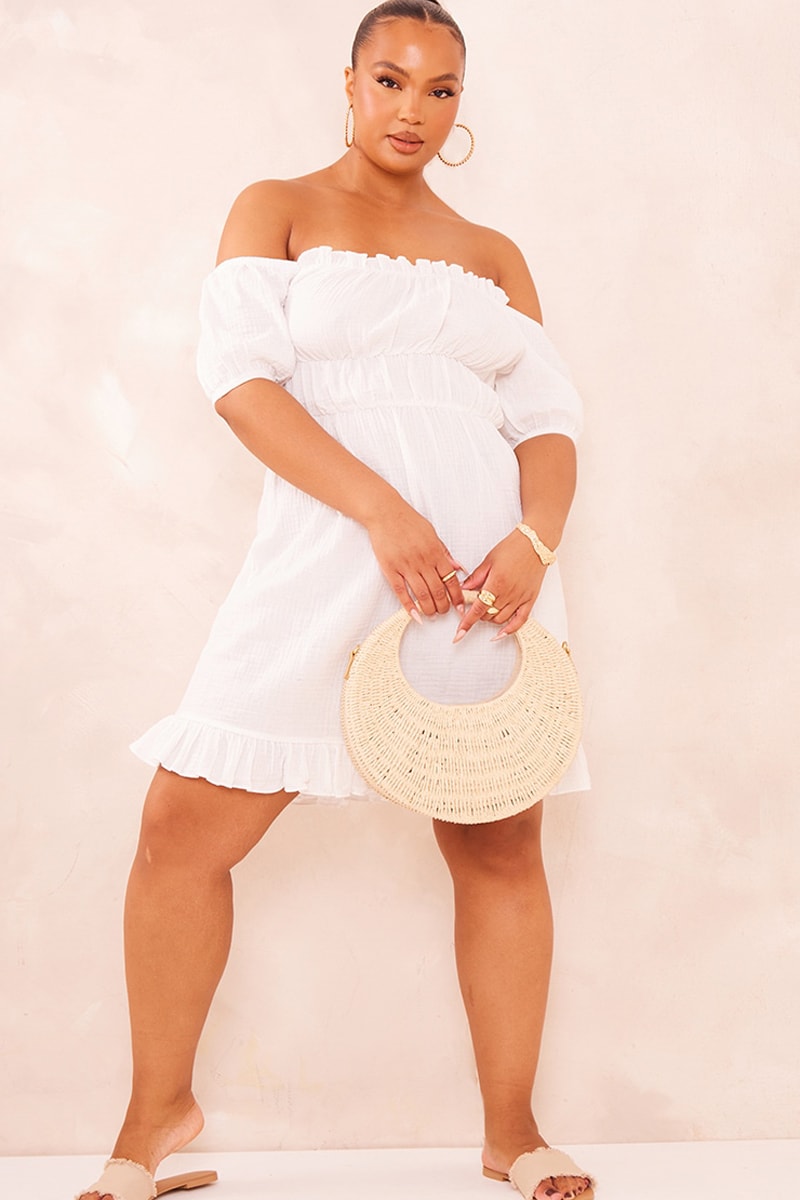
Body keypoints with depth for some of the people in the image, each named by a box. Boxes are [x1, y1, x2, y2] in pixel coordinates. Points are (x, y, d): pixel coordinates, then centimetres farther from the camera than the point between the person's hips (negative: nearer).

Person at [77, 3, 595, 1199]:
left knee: (502, 843, 1)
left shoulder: (492, 257, 17)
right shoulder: (276, 210, 11)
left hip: (485, 565, 2)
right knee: (184, 824, -6)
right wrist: (381, 510, -17)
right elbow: (240, 374, -4)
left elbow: (549, 419, 9)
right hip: (324, 560, -2)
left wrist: (535, 539, -13)